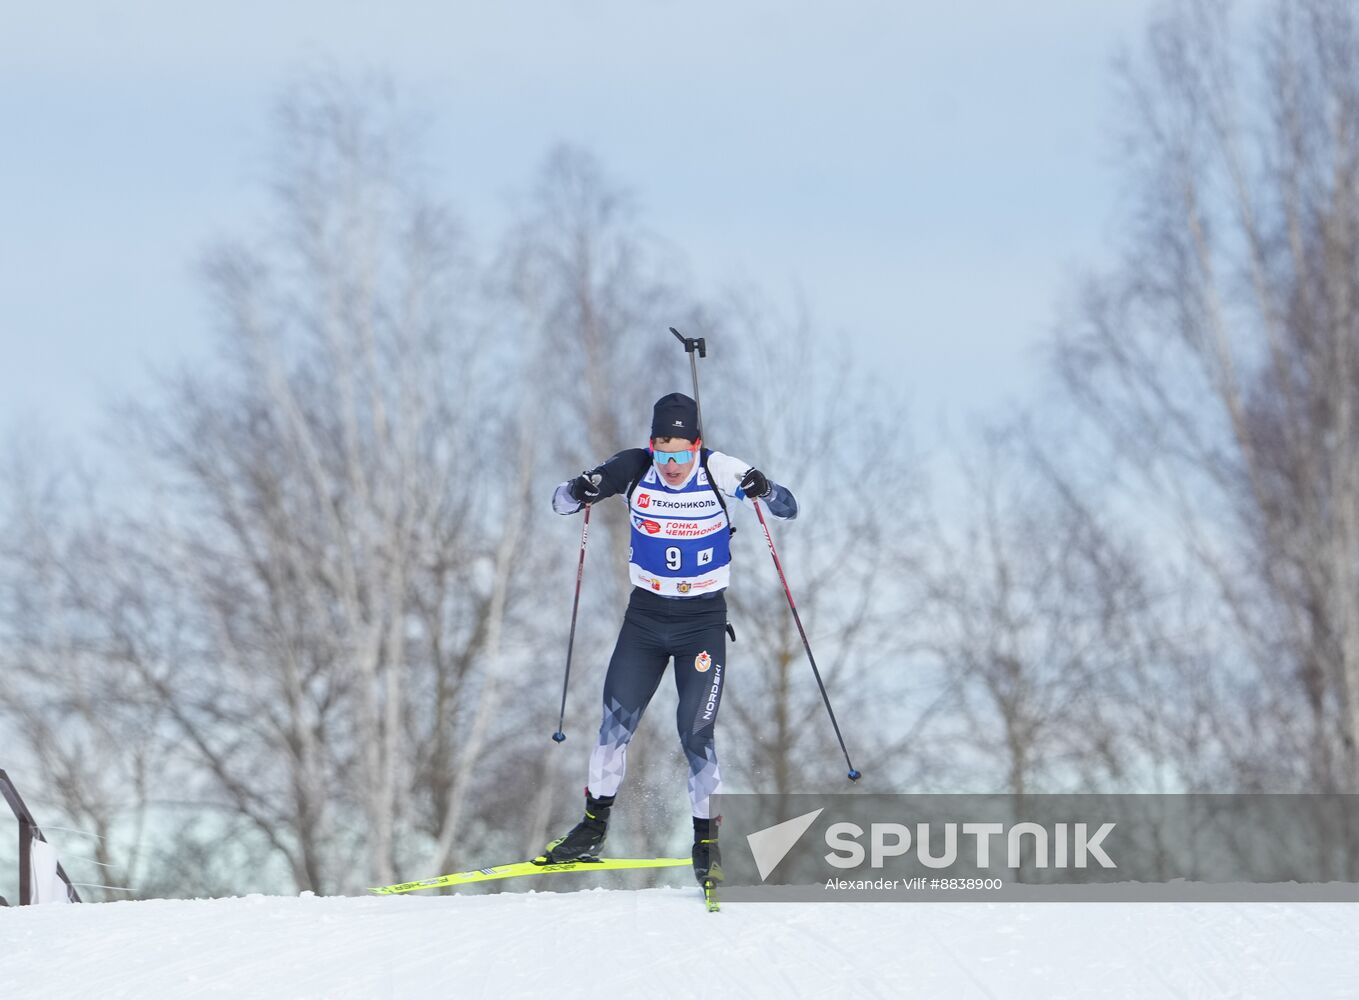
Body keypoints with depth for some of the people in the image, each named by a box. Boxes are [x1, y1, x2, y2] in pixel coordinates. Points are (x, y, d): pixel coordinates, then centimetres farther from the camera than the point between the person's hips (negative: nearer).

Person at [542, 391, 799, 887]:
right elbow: (560, 501, -4)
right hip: (645, 614, 2)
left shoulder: (719, 471, -15)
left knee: (696, 733, -8)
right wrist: (580, 491, -28)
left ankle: (708, 840, 5)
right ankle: (594, 824, 20)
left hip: (704, 620, -2)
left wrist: (765, 491, -33)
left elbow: (788, 509, -10)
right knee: (616, 723, 3)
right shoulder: (633, 470, -11)